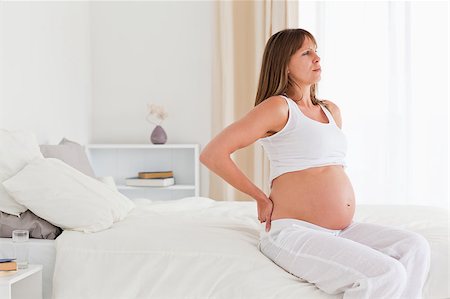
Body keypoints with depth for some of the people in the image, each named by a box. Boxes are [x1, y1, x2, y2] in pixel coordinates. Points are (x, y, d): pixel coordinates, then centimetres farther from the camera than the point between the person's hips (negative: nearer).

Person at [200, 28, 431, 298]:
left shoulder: (331, 111, 18)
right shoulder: (278, 107, -5)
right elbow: (212, 154, -12)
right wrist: (262, 199, -6)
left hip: (342, 230, 8)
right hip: (293, 232, -8)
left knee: (415, 247, -12)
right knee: (386, 275, -24)